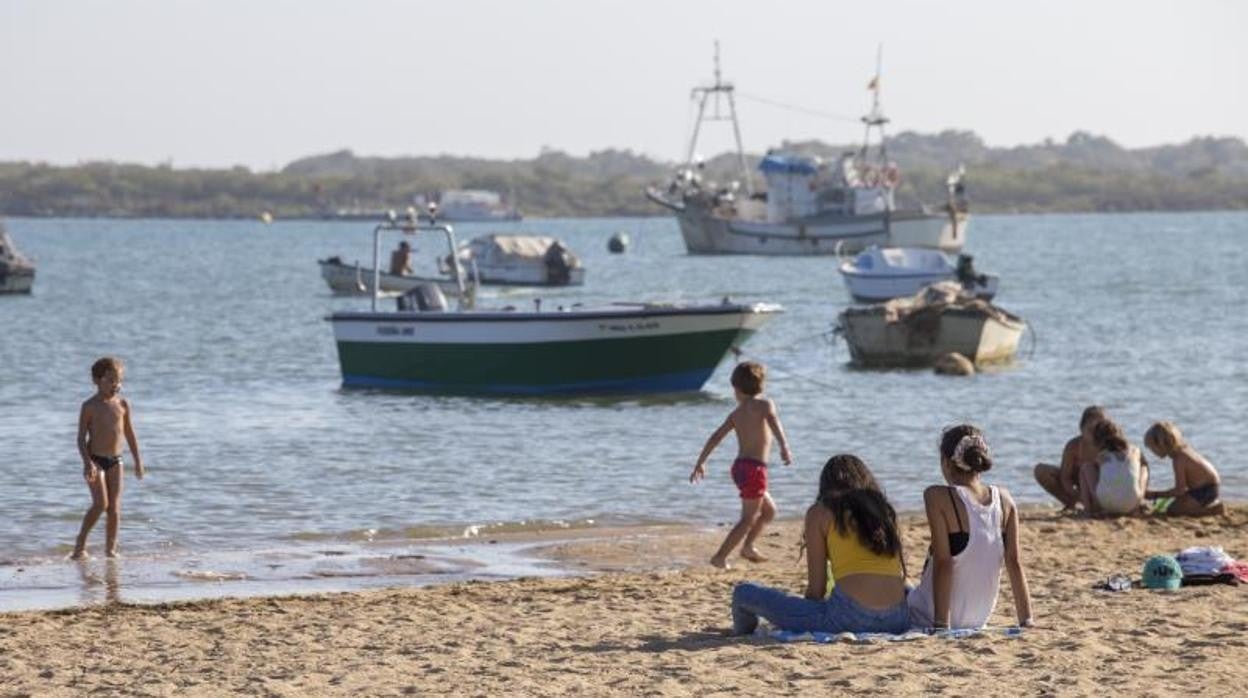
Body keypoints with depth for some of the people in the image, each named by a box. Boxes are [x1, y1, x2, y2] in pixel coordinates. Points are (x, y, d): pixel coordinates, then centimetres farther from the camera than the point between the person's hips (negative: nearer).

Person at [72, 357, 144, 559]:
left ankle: (111, 548, 9)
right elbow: (81, 437, -9)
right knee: (101, 504, -16)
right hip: (95, 460, -4)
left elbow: (129, 434, 15)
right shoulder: (90, 406, -7)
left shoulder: (122, 404, 6)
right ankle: (80, 544, -2)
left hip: (115, 461, 4)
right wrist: (87, 462, -21)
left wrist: (138, 461, 14)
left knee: (115, 507, 1)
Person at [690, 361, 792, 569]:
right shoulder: (764, 404, -3)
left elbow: (716, 437, 14)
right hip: (754, 468, -7)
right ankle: (720, 557, -8)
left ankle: (748, 547, 24)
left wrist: (700, 463, 23)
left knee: (769, 510, 23)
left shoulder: (736, 413, 13)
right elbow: (773, 421, -24)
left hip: (740, 466, 7)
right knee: (749, 518, -2)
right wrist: (784, 446, -37)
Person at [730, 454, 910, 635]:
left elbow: (816, 588, 6)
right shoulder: (885, 510, 22)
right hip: (897, 621, 5)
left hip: (847, 617, -5)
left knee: (744, 592, 4)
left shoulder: (819, 513, 9)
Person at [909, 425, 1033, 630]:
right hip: (977, 620, 6)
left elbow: (943, 563, -19)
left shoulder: (939, 497, -16)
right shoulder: (1003, 500, -2)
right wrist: (1026, 622, 0)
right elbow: (1014, 563, -2)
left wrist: (941, 625, -20)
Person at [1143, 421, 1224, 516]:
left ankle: (1215, 508, -7)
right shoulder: (1184, 448, 4)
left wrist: (1156, 495, -15)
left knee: (1172, 510, -11)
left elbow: (1179, 490, -21)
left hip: (1208, 490, -10)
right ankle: (1214, 503, 15)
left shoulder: (1179, 459, -23)